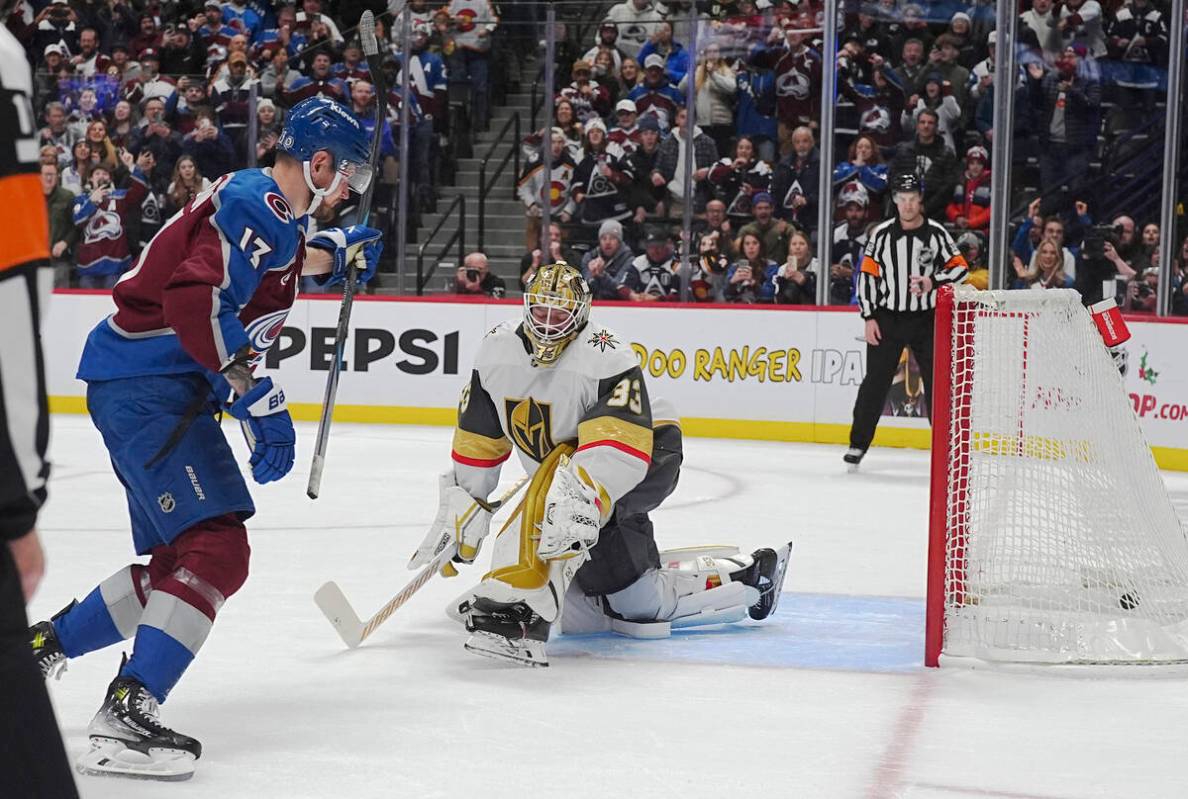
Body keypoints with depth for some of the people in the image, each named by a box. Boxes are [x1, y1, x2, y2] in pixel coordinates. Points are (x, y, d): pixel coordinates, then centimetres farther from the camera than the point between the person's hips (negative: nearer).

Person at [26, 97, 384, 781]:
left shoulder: (264, 207, 18)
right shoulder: (254, 205, -14)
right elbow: (197, 299, -28)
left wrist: (336, 253, 36)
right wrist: (256, 398, -28)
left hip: (148, 388, 11)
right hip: (146, 385, -11)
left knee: (179, 557, 15)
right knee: (218, 549, -18)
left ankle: (45, 643, 24)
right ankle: (129, 711, -25)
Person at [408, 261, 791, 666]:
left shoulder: (607, 356, -28)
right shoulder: (497, 350, -8)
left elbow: (620, 444, -40)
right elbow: (477, 438, 2)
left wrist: (584, 496, -55)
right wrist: (460, 507, 1)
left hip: (649, 451, -7)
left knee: (561, 496, -38)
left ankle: (521, 607, -42)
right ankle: (745, 578, 25)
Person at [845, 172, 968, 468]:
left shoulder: (936, 233, -2)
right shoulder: (882, 233, -1)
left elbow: (959, 268, 1)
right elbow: (867, 274, 1)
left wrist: (933, 282, -17)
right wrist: (869, 317, -4)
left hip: (926, 319, 0)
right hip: (887, 318, 0)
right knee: (875, 382, 2)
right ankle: (858, 444, 10)